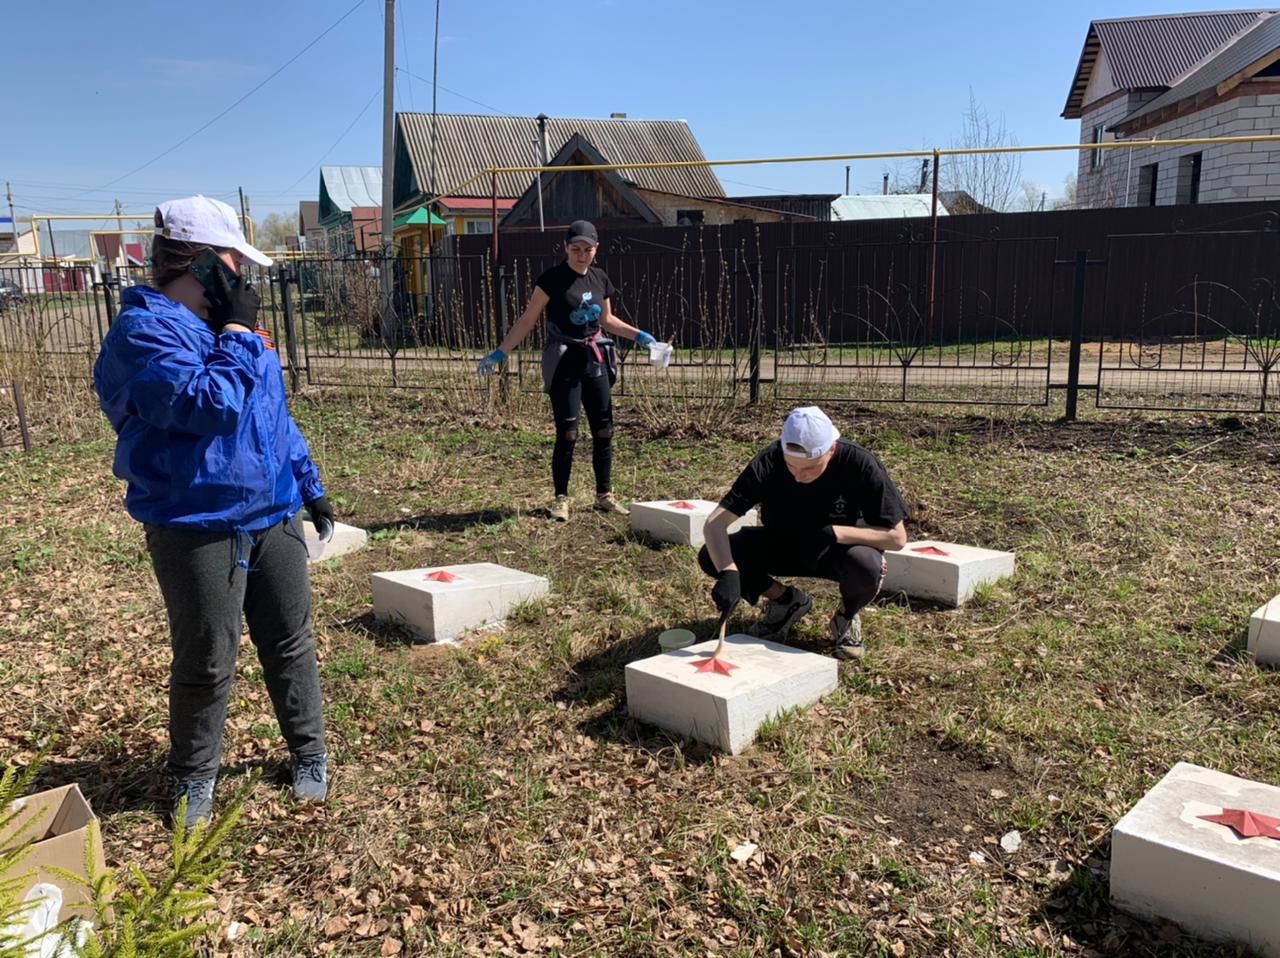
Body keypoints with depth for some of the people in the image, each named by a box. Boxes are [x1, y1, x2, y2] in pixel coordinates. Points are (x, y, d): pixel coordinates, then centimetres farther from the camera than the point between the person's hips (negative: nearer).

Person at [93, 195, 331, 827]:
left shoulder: (224, 326, 13)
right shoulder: (143, 332, -14)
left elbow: (275, 415, 19)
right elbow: (209, 405, -29)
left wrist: (309, 486, 20)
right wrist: (238, 333, -17)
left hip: (274, 516, 7)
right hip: (198, 531, -7)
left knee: (291, 645, 15)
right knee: (206, 666, 6)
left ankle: (309, 753, 33)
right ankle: (193, 776, 28)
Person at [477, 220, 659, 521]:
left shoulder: (600, 279, 7)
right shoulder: (553, 279, -10)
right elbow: (527, 320, -8)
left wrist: (638, 335, 12)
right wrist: (500, 353, -13)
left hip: (595, 360, 6)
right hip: (563, 362, -5)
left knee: (604, 430, 7)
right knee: (567, 433, -6)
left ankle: (604, 495, 20)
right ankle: (561, 498, 7)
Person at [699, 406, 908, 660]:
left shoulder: (858, 463, -27)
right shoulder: (768, 462, -25)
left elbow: (897, 537, -21)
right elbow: (714, 524, -29)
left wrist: (835, 533, -34)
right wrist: (728, 572, -47)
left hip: (838, 549, -2)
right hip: (781, 545, 2)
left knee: (866, 566, -37)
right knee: (712, 557, -22)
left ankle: (847, 616, 0)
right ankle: (785, 601, 5)